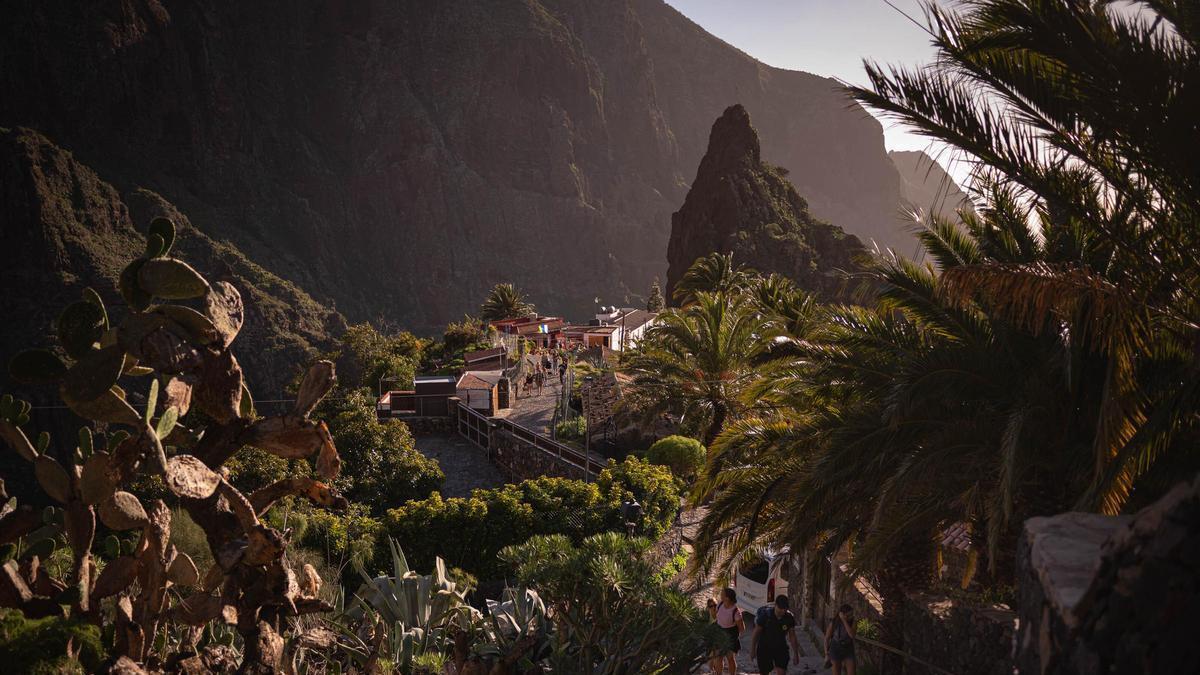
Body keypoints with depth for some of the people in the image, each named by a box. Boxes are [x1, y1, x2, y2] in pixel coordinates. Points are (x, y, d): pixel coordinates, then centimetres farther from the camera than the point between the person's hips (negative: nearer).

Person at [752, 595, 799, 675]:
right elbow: (756, 633, -11)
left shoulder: (789, 618, -14)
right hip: (764, 648, -2)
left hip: (780, 648, 2)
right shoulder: (765, 615, -22)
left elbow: (792, 636, -2)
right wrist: (753, 650, -5)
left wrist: (795, 653, 2)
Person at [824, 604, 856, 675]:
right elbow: (827, 638, -4)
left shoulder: (852, 622, -12)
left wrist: (844, 621, -32)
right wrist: (826, 654, -4)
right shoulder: (833, 623, -16)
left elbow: (852, 635, -29)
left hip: (848, 651, 1)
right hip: (836, 651, -1)